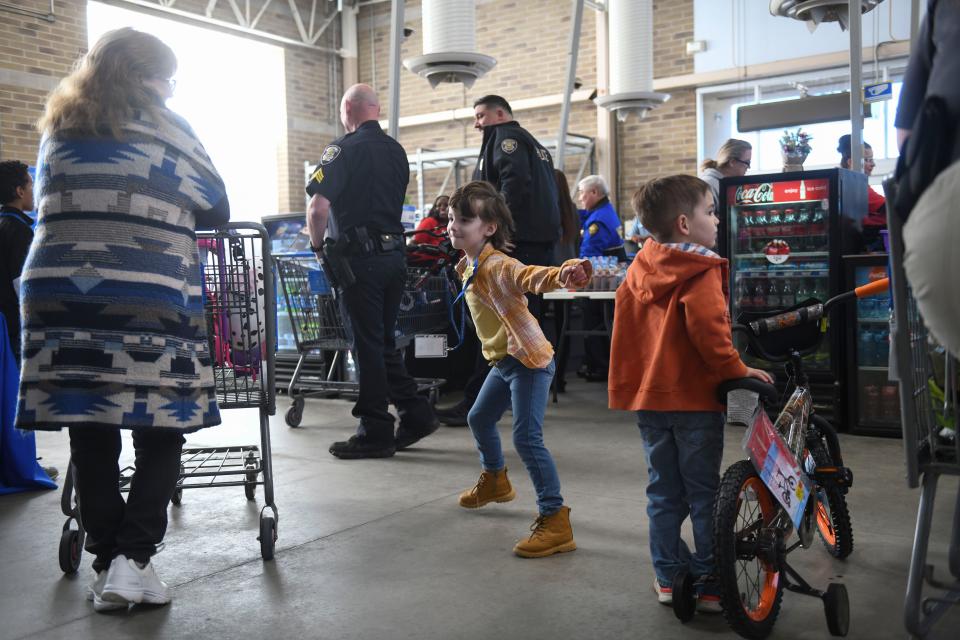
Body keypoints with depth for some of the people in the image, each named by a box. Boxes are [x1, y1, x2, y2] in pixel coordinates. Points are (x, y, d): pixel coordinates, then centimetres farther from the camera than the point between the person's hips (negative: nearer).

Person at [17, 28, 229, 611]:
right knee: (161, 433, 3)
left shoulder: (58, 131, 18)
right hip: (149, 301, -4)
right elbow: (217, 209, 11)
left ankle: (107, 561, 12)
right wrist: (168, 215, 31)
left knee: (91, 435, 6)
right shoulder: (164, 128, 6)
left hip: (59, 297, 4)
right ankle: (132, 558, -5)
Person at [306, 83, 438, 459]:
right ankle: (415, 415, 17)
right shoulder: (396, 151, 13)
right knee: (384, 342, 17)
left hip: (361, 258, -7)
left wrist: (318, 246, -2)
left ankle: (376, 434, 6)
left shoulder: (343, 149, -9)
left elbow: (318, 207, -17)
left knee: (368, 346, -1)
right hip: (395, 254, 7)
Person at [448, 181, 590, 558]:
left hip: (528, 360, -11)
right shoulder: (469, 266, 6)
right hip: (501, 361, 11)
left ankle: (555, 520, -11)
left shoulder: (498, 265, -24)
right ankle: (495, 480, 51)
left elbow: (530, 276, -45)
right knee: (479, 418, 25)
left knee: (527, 438, -17)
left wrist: (561, 274, -63)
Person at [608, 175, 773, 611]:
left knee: (663, 492, 14)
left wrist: (625, 382, 19)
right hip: (695, 397, -6)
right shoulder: (701, 271, -13)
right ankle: (709, 583, 12)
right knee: (704, 493, 5)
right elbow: (707, 327, -27)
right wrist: (737, 370, -16)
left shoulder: (640, 268, 8)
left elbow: (624, 323, 11)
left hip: (648, 396, 6)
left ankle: (668, 578, 21)